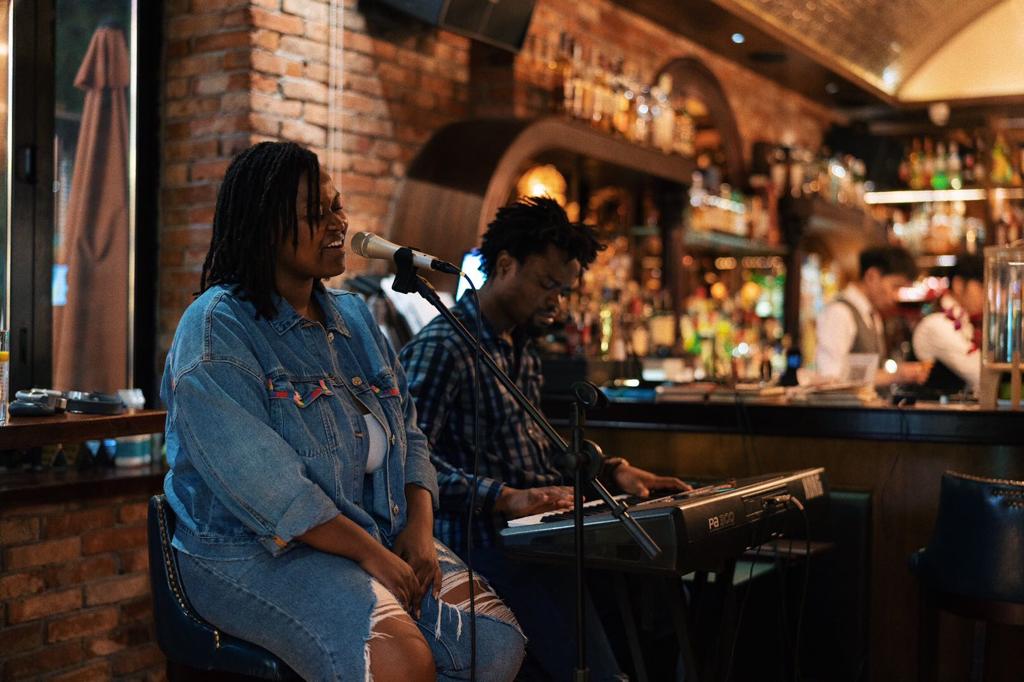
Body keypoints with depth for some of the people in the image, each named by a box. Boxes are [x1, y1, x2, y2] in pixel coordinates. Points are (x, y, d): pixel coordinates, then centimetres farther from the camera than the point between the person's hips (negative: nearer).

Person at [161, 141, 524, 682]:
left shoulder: (355, 319, 14)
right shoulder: (217, 329, -10)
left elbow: (407, 432, 14)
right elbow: (260, 483, -20)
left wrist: (419, 526, -5)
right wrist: (371, 555, -20)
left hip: (382, 534, 7)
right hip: (257, 551, -7)